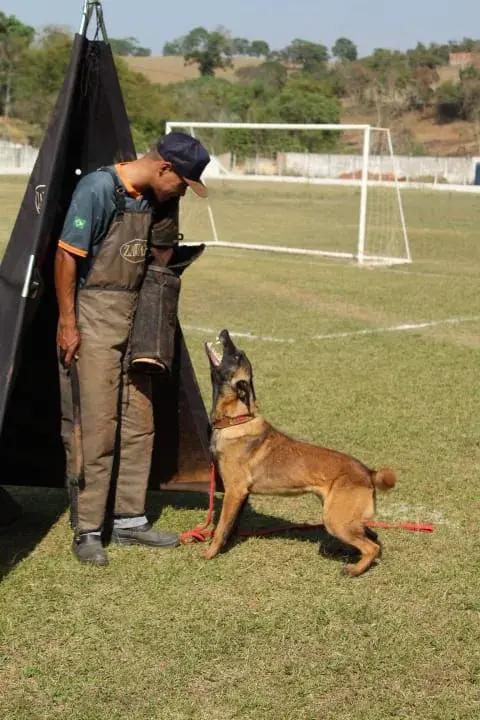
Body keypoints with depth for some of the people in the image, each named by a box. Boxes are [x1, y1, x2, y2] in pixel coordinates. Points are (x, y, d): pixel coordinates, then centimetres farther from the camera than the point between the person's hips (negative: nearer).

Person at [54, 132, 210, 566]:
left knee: (138, 422, 10)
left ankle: (129, 520, 21)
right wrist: (67, 323, -15)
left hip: (135, 315, 8)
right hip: (92, 317, -8)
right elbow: (67, 256, -16)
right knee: (95, 425, -7)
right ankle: (87, 531, 3)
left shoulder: (158, 198, 7)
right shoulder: (98, 188, -17)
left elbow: (161, 256, 21)